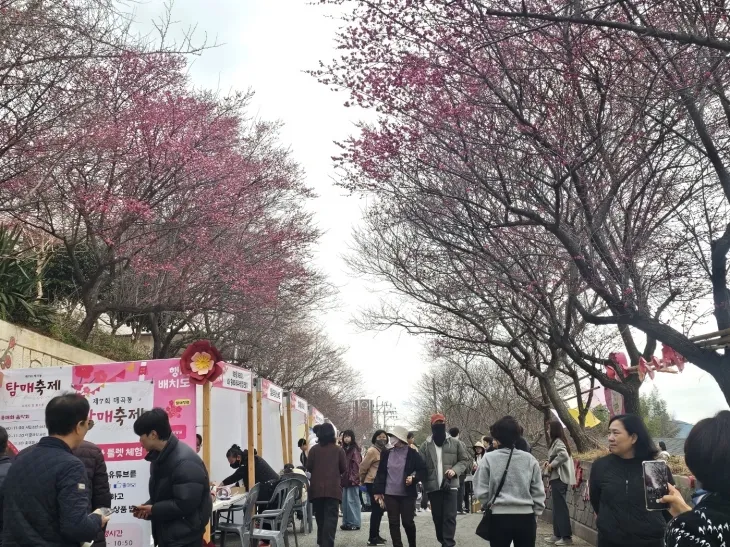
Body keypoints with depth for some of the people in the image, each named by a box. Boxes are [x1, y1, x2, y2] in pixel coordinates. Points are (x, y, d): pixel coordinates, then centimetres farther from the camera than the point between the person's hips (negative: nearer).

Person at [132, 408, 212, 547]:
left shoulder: (185, 462, -23)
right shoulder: (159, 457, 9)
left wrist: (153, 509, -15)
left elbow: (185, 504, -26)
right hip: (166, 534, 9)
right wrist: (146, 507, -1)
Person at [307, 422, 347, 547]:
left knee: (320, 518, 15)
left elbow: (308, 467, 2)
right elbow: (344, 469, 4)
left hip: (316, 488, 2)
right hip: (333, 489, -2)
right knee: (330, 519, -4)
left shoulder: (314, 449, 0)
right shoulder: (339, 450, 0)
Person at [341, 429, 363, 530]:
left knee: (352, 501, -4)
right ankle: (346, 522, 16)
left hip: (352, 480, -7)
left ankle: (354, 523, 1)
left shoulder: (355, 449, -6)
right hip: (344, 479, 7)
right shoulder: (344, 449, 14)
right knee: (345, 501, 9)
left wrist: (353, 478, -17)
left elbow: (356, 465, -12)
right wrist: (341, 477, 13)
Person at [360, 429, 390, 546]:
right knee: (376, 509, -7)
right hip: (373, 483, -8)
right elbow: (363, 467, -10)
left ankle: (375, 535, 23)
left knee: (379, 509, 13)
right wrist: (363, 480, 4)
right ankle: (372, 538, -1)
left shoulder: (385, 451, 11)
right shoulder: (372, 451, -13)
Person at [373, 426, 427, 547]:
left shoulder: (412, 454, -5)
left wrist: (413, 478, -18)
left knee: (407, 522, 2)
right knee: (393, 523, 2)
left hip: (407, 494, -3)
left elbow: (423, 470, -1)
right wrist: (378, 491, 3)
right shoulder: (386, 454, 4)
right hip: (390, 494, 3)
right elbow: (381, 473, 7)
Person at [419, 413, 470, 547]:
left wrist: (455, 470, -10)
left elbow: (465, 460, 7)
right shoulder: (425, 446, 3)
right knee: (437, 517, 10)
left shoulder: (455, 443, 2)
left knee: (449, 516, -7)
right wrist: (424, 486, -8)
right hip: (433, 487, 2)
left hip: (450, 485, -1)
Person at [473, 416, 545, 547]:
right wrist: (536, 512, 14)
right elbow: (538, 491, 3)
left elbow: (481, 491, -3)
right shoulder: (529, 459, 0)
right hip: (526, 517, 2)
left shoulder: (488, 459, -6)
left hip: (499, 517, -1)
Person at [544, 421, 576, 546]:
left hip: (559, 479, -10)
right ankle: (557, 535, 18)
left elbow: (564, 455, -31)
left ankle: (567, 537, -3)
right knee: (557, 507, 13)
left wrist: (551, 465, -21)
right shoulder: (557, 442, 16)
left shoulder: (558, 442, -14)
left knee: (560, 507, -7)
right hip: (557, 479, 10)